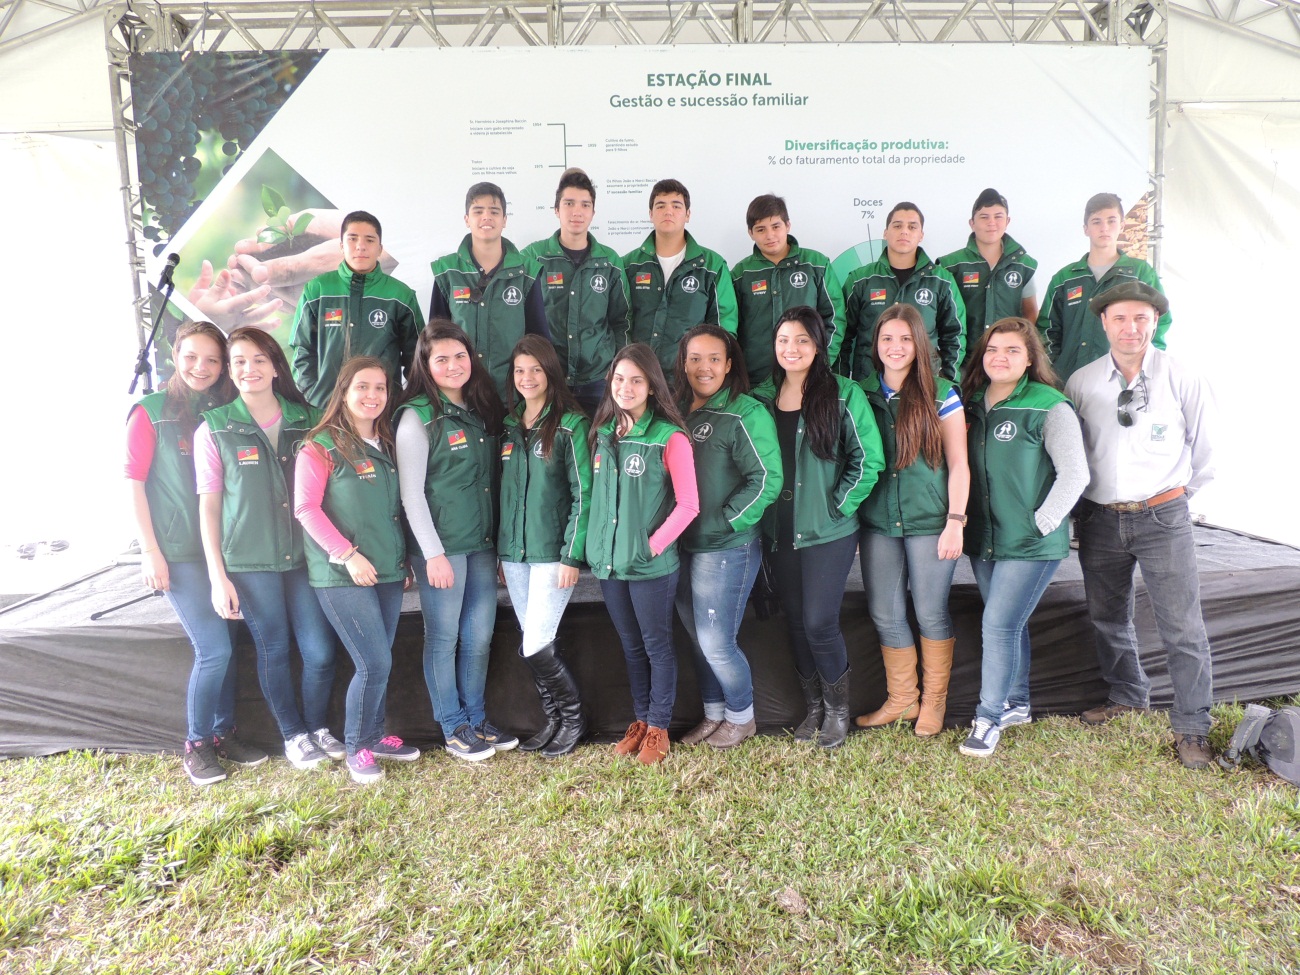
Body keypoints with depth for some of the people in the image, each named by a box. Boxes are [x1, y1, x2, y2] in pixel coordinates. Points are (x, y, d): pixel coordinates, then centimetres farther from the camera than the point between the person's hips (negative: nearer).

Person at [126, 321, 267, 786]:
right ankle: (196, 744, 12)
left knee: (223, 645, 9)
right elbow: (134, 482, -5)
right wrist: (150, 551, -9)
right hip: (179, 551, -4)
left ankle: (224, 732, 25)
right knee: (213, 648, -7)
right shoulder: (151, 412, -3)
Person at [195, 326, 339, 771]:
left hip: (305, 554, 2)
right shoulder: (215, 429, 0)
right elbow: (208, 505, 1)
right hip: (249, 561, -2)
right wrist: (218, 576, -4)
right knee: (274, 649, 8)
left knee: (320, 651, 0)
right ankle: (293, 735, 27)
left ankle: (318, 727, 25)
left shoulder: (306, 420, 6)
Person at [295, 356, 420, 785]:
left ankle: (374, 735, 30)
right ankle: (356, 748, 12)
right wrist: (347, 555, -17)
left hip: (388, 571, 6)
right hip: (342, 575, -6)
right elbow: (306, 508, -11)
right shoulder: (321, 446, -7)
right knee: (375, 663, -7)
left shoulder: (387, 445, 13)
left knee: (378, 662, 12)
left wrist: (402, 558, 12)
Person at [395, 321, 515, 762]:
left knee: (479, 637, 11)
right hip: (441, 546, -6)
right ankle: (454, 730, 18)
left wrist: (497, 539, 12)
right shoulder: (418, 416, -8)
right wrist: (433, 553, -14)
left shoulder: (482, 410, 11)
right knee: (444, 638, 5)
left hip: (483, 544, 6)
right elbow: (411, 492, -11)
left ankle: (476, 721, 26)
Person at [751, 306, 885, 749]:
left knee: (820, 623, -6)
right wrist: (761, 511, 5)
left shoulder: (844, 395, -7)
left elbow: (868, 460, -8)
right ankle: (814, 706, 31)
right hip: (780, 533, 5)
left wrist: (837, 507, -10)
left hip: (829, 533, -4)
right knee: (796, 623, 12)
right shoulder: (762, 398, 7)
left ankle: (838, 708, 18)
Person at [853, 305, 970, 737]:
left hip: (929, 522, -3)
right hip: (877, 523, 3)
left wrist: (955, 522, -9)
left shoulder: (941, 394, -3)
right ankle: (901, 699, 25)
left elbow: (958, 464, -3)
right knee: (885, 615, 9)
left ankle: (934, 701, 24)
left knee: (931, 613, 6)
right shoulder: (861, 393, 5)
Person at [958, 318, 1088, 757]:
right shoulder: (973, 404, 7)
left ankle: (989, 718, 6)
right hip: (983, 539, 6)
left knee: (1000, 625, -7)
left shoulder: (1049, 408, -10)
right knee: (1010, 624, 16)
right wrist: (964, 521, 9)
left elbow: (1075, 474, -11)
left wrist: (1040, 524, -13)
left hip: (1031, 543, -6)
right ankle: (1016, 704, 31)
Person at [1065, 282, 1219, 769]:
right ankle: (1128, 697, 38)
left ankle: (1191, 728, 12)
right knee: (1108, 618, 16)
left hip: (1163, 518, -2)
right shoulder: (1081, 382, 0)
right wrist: (1091, 496, 9)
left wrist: (1175, 494, 11)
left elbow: (1205, 450, 6)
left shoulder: (1184, 380, -4)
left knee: (1182, 627, -2)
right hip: (1100, 520, 3)